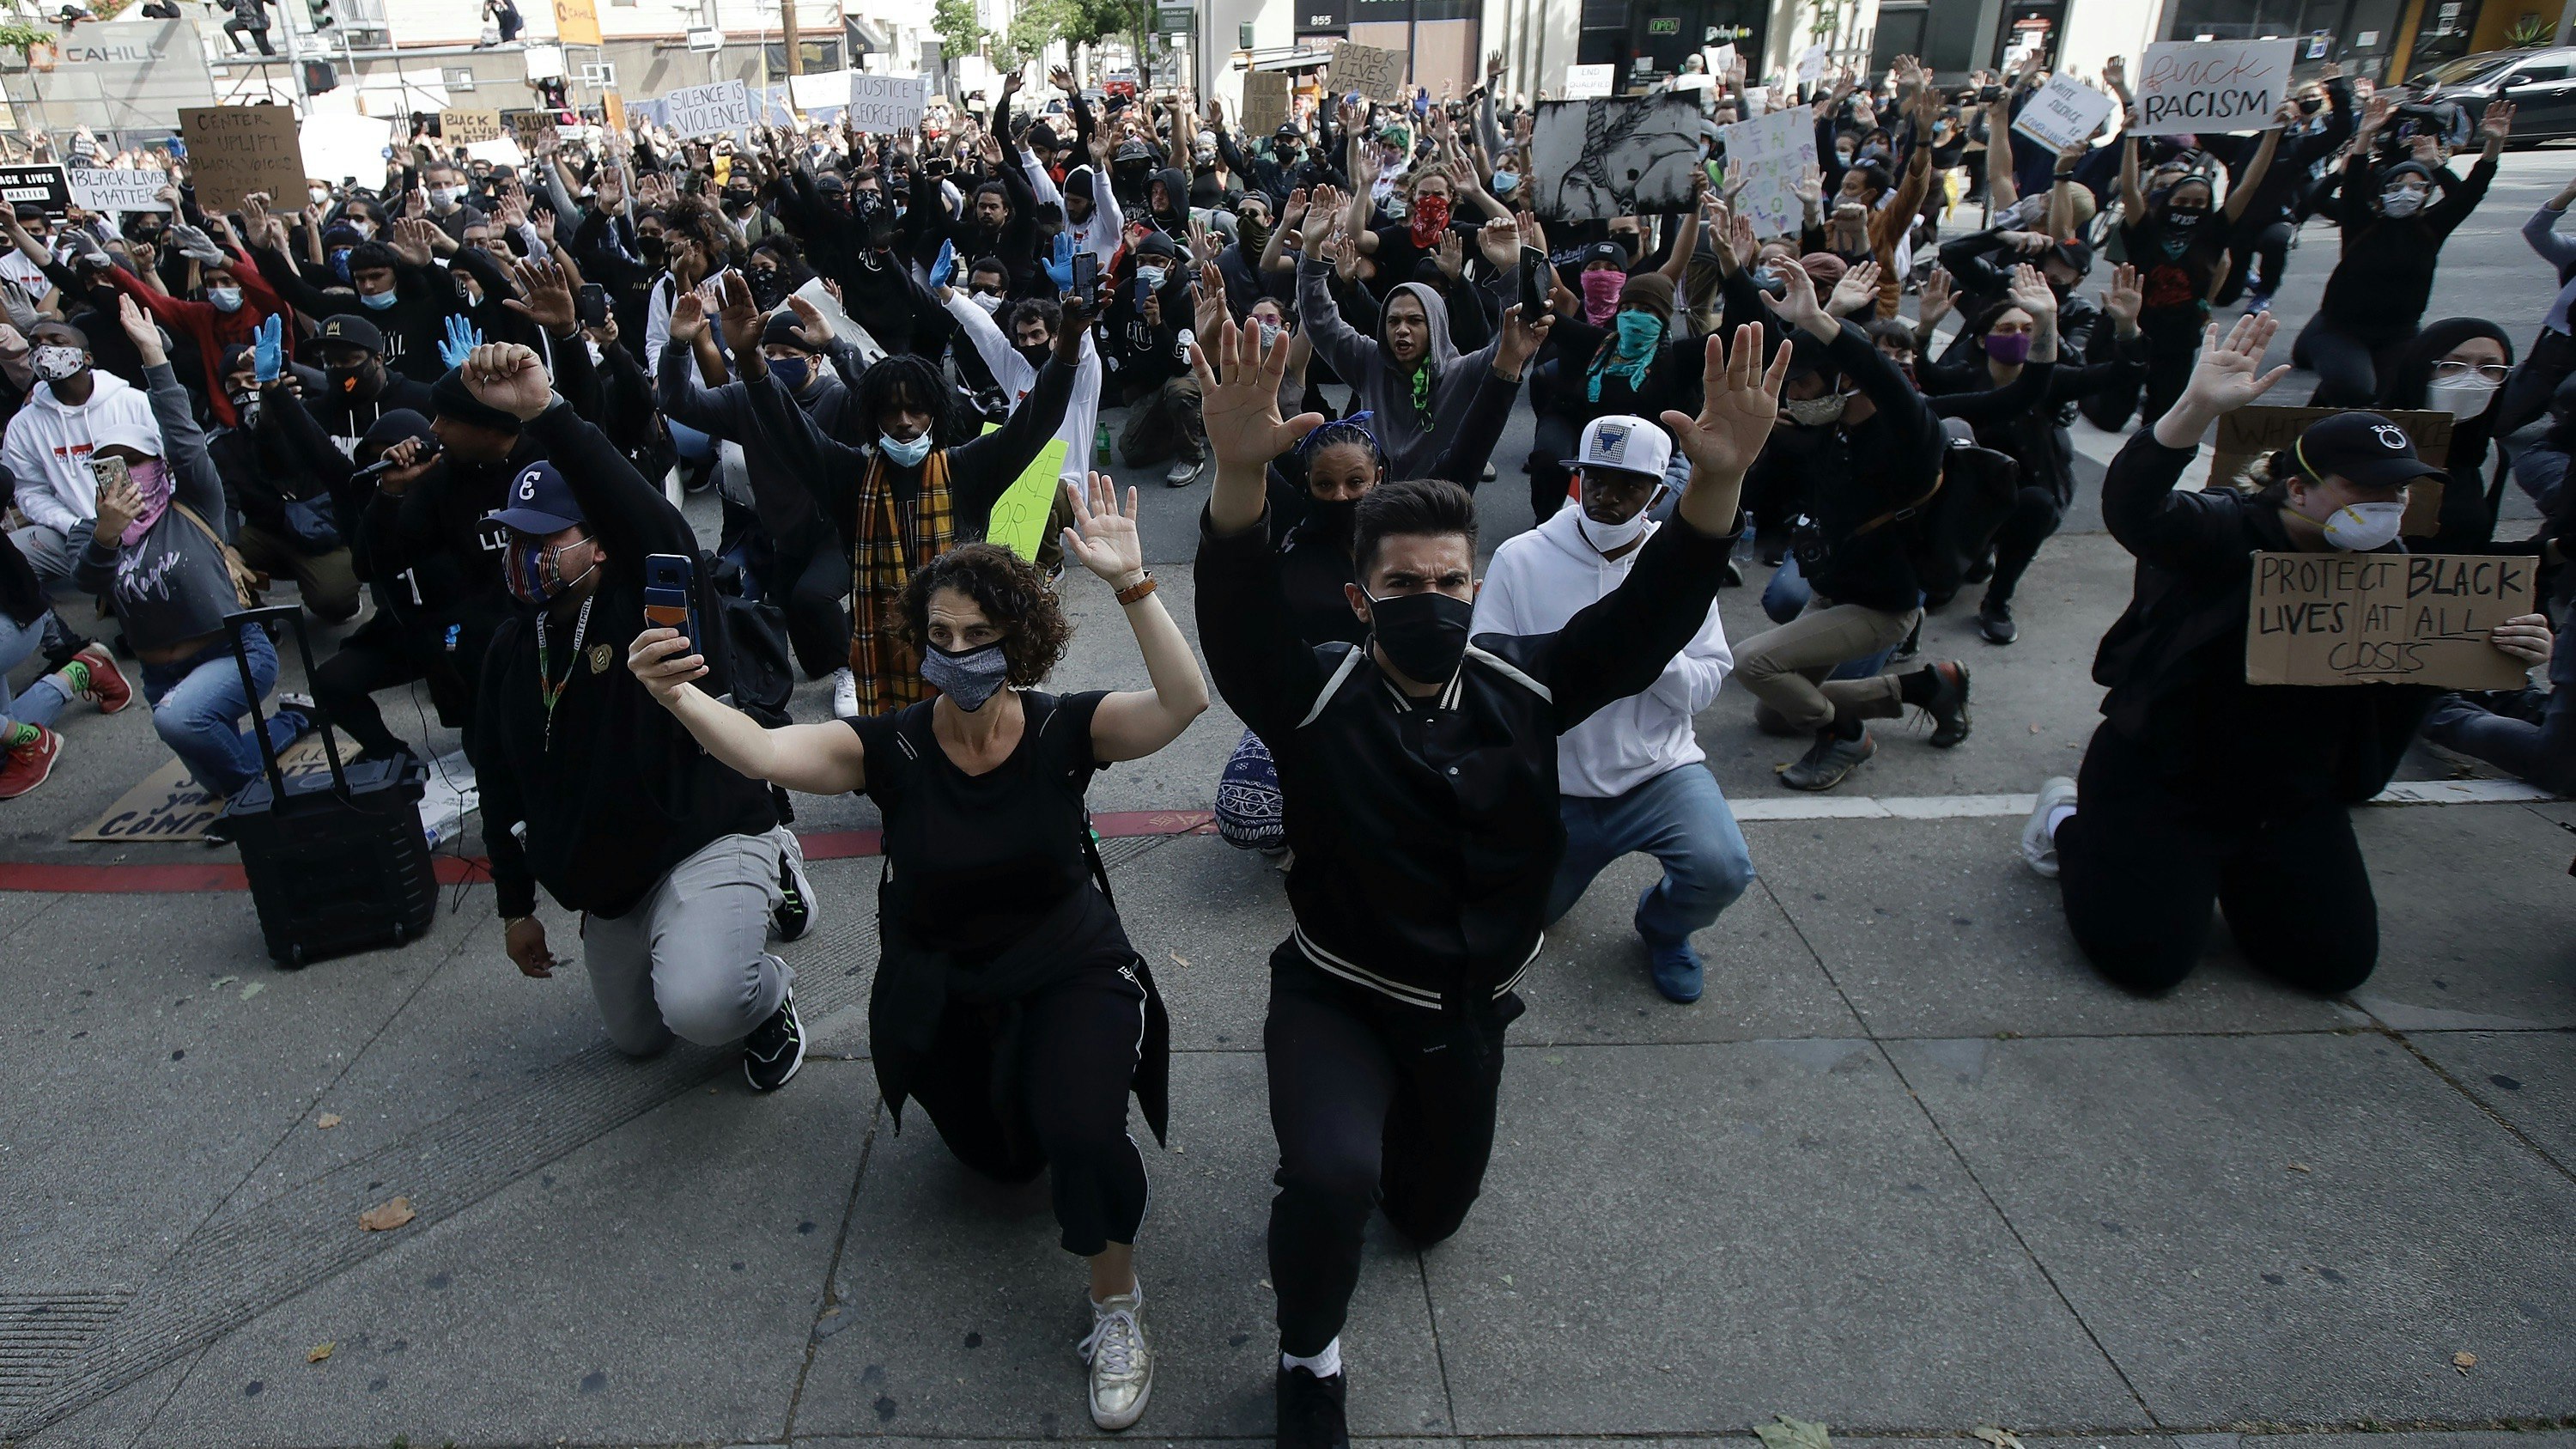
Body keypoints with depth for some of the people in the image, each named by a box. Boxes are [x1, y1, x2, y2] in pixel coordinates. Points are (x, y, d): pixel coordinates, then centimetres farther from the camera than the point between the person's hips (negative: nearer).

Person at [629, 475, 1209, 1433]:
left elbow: (1183, 703, -33)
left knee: (1078, 1132, -29)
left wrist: (1131, 584, -45)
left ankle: (1117, 1301, 0)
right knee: (1001, 1160, 20)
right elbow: (762, 752, -32)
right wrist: (674, 693, -52)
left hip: (1067, 968, -2)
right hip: (939, 989, 3)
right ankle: (1011, 1091, 56)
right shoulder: (891, 747, -16)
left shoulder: (1063, 730, -18)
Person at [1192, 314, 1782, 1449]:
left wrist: (1718, 481, -36)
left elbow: (1649, 619, -18)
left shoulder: (1523, 686, -9)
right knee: (1335, 1176, -31)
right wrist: (1241, 474, -57)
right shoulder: (1315, 699, -20)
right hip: (1336, 1000, -4)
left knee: (1431, 1215, 23)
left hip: (1469, 1012, 4)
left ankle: (1385, 1115, 57)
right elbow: (1236, 619, -37)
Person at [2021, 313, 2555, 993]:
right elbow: (2132, 511, -37)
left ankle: (2224, 869, 29)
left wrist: (2513, 650, -10)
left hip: (2293, 798, 7)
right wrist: (2197, 408, -52)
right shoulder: (2228, 533, -16)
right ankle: (2074, 823, 17)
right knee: (2144, 958, -11)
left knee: (2338, 963, 3)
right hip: (2158, 776, -6)